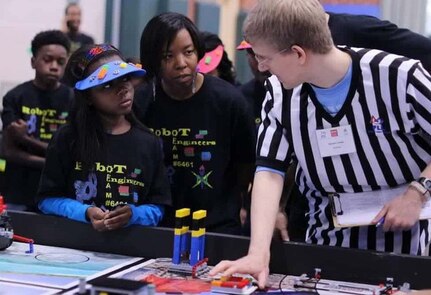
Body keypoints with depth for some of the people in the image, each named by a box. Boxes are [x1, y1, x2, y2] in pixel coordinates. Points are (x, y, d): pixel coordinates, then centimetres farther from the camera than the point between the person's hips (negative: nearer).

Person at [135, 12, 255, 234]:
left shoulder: (228, 100, -12)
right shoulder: (140, 105, -6)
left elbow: (246, 163, 0)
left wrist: (227, 206, 9)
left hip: (218, 228, -1)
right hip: (155, 226, 2)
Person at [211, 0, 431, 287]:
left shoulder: (400, 79, -22)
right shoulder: (280, 93, -8)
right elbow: (270, 170, -13)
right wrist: (258, 252, -24)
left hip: (405, 240, -3)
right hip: (328, 237, 4)